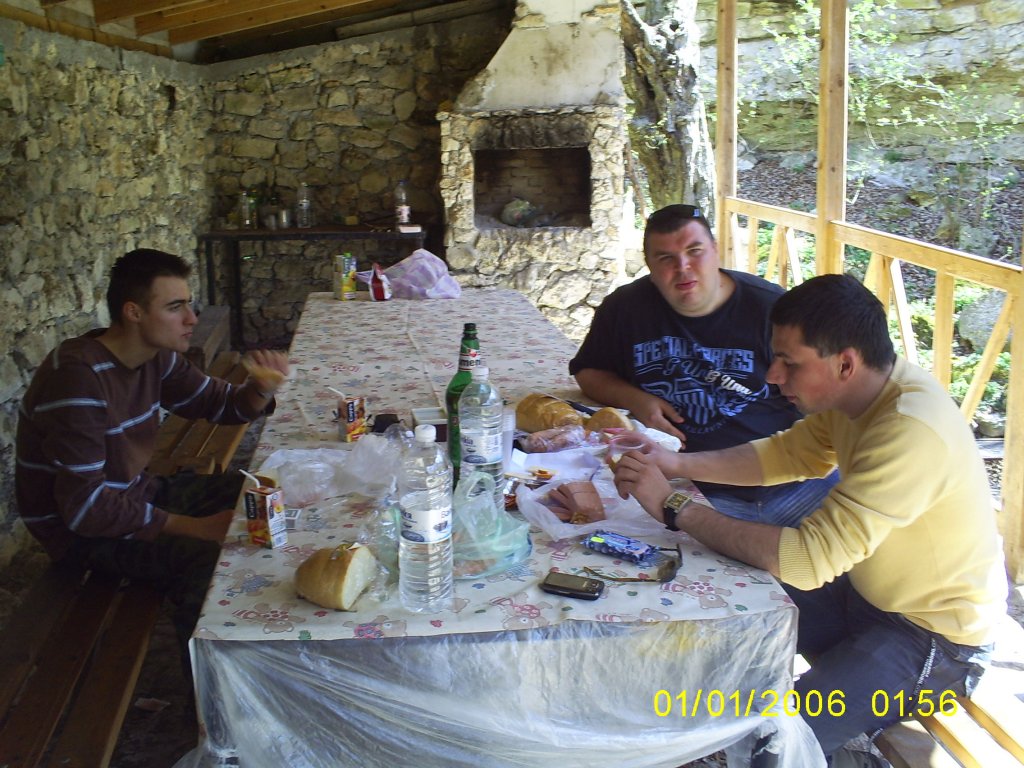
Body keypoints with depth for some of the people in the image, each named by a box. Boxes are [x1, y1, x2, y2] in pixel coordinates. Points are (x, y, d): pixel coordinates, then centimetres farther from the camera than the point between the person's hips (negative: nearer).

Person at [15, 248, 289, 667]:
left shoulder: (157, 357, -2)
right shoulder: (78, 376, -29)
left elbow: (221, 403, 10)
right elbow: (85, 505, -30)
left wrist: (263, 388, -15)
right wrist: (192, 527, -29)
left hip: (133, 494, 9)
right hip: (78, 530, -9)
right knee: (208, 557, -29)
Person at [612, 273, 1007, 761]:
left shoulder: (911, 433, -35)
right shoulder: (861, 389, -7)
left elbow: (807, 560, -37)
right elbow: (786, 453, 6)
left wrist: (673, 507, -31)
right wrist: (678, 464, -10)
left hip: (933, 638, -9)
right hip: (867, 588, 9)